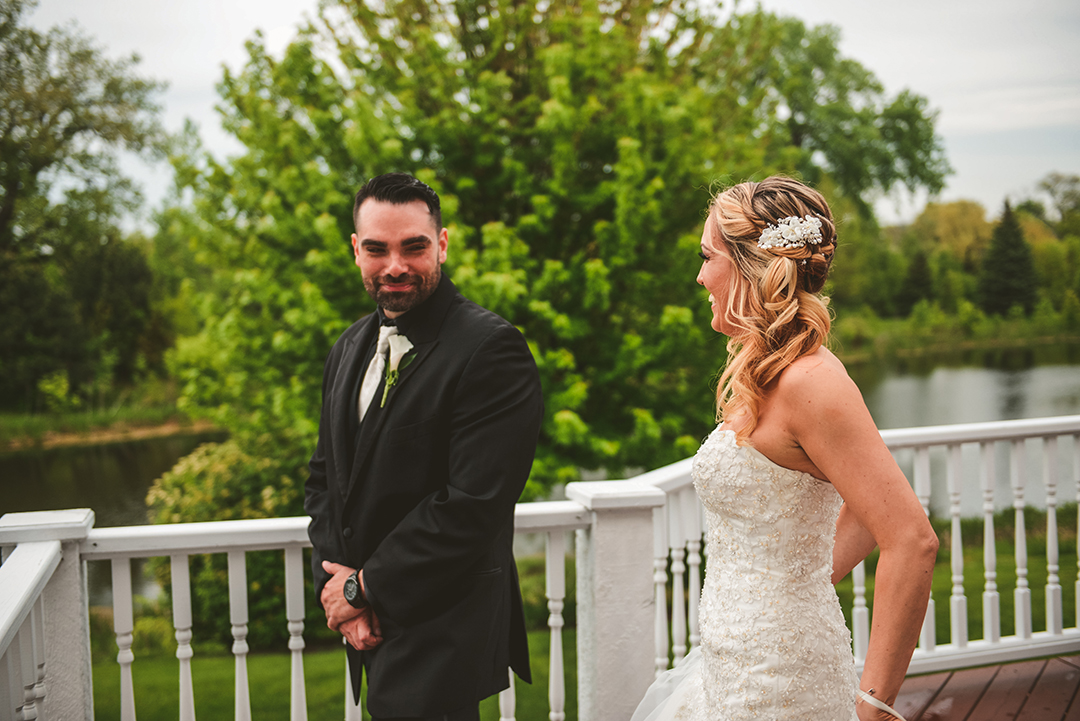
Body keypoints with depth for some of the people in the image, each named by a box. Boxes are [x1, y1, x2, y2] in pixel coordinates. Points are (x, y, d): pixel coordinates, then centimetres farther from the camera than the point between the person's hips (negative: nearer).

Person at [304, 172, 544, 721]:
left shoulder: (491, 350, -16)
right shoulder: (351, 346, 10)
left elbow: (473, 507, -22)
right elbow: (325, 477, 13)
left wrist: (364, 587, -14)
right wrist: (334, 583, -4)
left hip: (440, 636, -7)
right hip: (371, 628, 7)